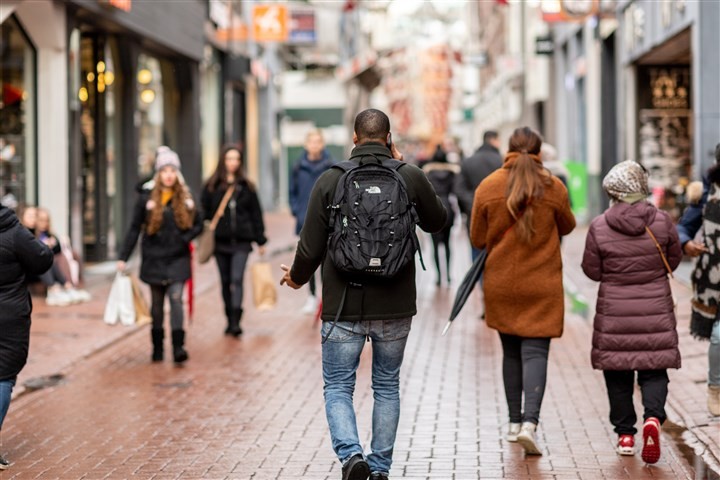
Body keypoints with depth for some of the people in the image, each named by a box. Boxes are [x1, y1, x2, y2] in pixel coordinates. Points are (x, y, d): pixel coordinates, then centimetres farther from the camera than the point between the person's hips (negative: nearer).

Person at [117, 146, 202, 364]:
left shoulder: (185, 198, 2)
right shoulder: (147, 197, -3)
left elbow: (198, 225, 9)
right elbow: (134, 229, -2)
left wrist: (185, 239, -10)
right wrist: (123, 257, -5)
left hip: (177, 258, 0)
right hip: (154, 258, 0)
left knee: (176, 298, -13)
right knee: (157, 304, 10)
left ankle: (178, 347, -16)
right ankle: (157, 347, 21)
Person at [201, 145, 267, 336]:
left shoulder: (246, 186, 7)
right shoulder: (212, 186, 4)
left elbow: (256, 213, 8)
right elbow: (205, 212, 5)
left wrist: (260, 240, 6)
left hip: (241, 241, -1)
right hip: (220, 240, 1)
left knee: (237, 280, -13)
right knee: (226, 282, 9)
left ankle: (236, 321, -17)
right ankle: (230, 320, 17)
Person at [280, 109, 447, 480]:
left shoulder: (330, 180, -6)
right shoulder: (411, 177, -3)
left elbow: (311, 247, -3)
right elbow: (437, 221, 16)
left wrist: (297, 278, 17)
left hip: (344, 306, -2)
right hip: (395, 308, 2)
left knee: (338, 387, 9)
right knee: (387, 387, 16)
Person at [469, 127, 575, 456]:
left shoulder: (488, 187, -4)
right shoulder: (554, 188, -5)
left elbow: (477, 239, 1)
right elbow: (567, 227, 10)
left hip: (501, 284, 2)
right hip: (542, 286, -2)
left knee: (511, 352, 15)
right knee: (535, 352, -3)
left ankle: (514, 422, 23)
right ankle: (529, 422, -19)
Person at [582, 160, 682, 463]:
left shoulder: (599, 227, -10)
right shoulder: (662, 222, -7)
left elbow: (592, 271, -2)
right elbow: (674, 261, 6)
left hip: (614, 312, 0)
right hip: (656, 311, 1)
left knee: (617, 373, 10)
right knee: (654, 369, 7)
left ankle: (625, 433, 13)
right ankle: (653, 417, -17)